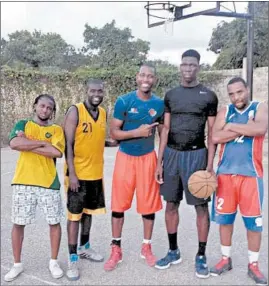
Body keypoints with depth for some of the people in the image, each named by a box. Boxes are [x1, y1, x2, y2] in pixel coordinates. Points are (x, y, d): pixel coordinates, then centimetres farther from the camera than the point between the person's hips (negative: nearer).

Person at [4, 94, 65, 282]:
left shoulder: (56, 129, 4)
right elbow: (14, 144, -14)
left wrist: (28, 144, -10)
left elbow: (57, 152, -14)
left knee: (55, 223, 6)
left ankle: (54, 262, 25)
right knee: (18, 223, 8)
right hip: (23, 182, 1)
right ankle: (17, 264, 26)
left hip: (49, 183, 0)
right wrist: (43, 143, -12)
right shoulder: (23, 124, 6)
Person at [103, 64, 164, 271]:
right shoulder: (124, 101, -8)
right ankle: (116, 250, 19)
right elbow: (114, 132, -8)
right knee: (119, 204, 4)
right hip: (125, 158, -1)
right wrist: (138, 132, -20)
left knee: (149, 204, 7)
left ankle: (146, 248, 26)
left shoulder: (159, 104, -1)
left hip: (148, 158, 1)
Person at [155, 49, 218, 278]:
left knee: (201, 206, 3)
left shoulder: (208, 96, -1)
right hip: (172, 154, 4)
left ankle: (201, 256, 18)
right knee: (171, 204, 10)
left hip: (196, 155, -3)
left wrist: (210, 164, -9)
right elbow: (166, 129, 8)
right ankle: (174, 251, 25)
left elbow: (212, 133, -2)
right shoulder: (171, 95, 8)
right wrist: (159, 161, 4)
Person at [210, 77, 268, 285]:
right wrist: (245, 129, -12)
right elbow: (216, 137, -10)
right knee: (224, 218, 10)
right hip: (225, 173, 2)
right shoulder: (225, 111, 6)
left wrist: (231, 127, -13)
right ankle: (226, 259, 27)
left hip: (251, 174, -2)